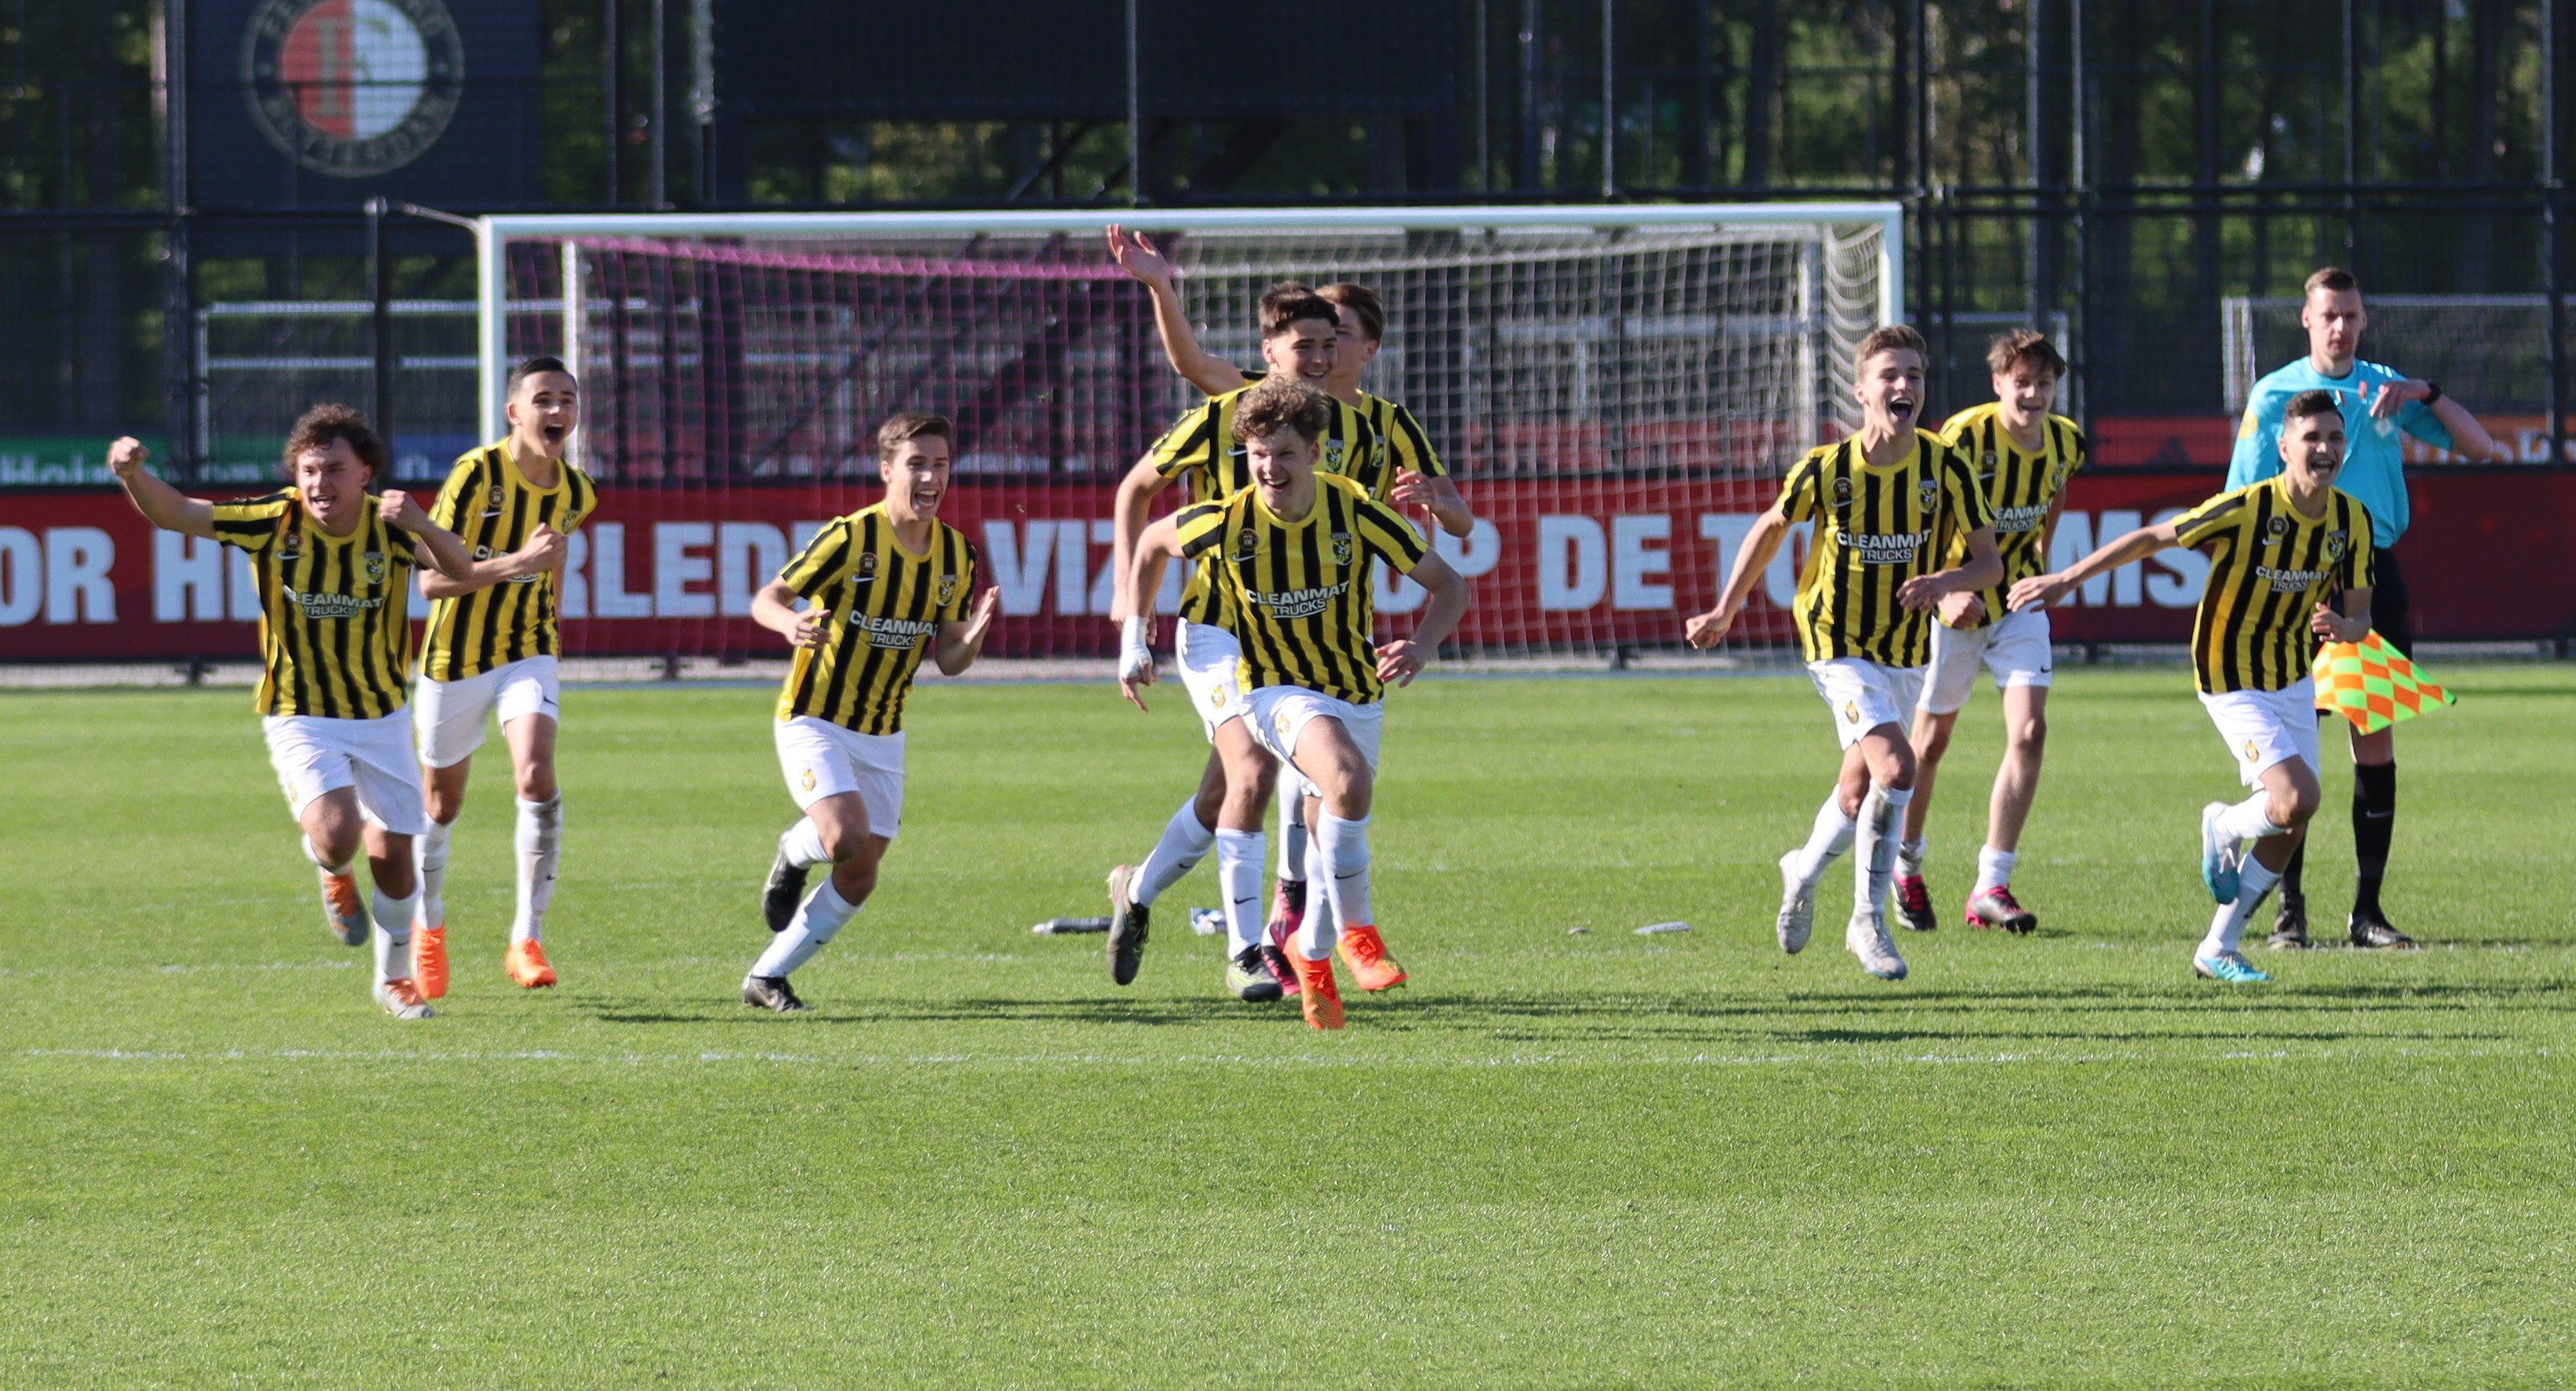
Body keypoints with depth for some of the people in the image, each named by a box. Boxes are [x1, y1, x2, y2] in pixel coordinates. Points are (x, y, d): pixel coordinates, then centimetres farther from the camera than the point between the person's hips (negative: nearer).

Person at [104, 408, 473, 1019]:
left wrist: (421, 526, -43)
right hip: (301, 718, -2)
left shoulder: (388, 525, -12)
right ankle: (332, 875, 16)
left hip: (380, 716, 2)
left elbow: (459, 569, -24)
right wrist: (134, 473, -36)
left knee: (393, 855, 6)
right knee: (335, 835, -23)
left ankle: (395, 977, 31)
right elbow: (173, 513, -16)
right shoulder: (274, 522, -14)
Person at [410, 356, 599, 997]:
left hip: (528, 652, 3)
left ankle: (527, 939, -16)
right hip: (455, 656, -3)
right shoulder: (476, 475, -21)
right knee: (442, 801, 12)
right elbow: (432, 581, -25)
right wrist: (516, 564, -36)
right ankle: (428, 926, 39)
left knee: (537, 779, -22)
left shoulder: (575, 491, -3)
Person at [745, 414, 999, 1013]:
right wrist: (790, 623, -40)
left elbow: (948, 659, 4)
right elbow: (766, 599, -16)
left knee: (858, 882, 5)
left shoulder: (956, 553, -1)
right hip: (815, 721, -6)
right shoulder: (849, 538, -18)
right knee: (848, 839, -26)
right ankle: (797, 849, 10)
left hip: (882, 736, 6)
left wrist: (975, 633, -19)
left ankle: (766, 978, 21)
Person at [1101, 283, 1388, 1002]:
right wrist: (1128, 587, -4)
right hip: (1216, 625, -5)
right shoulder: (1220, 418, -11)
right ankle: (1243, 952, -17)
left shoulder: (1354, 431, 1)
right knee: (1252, 773, -22)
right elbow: (1137, 488, 2)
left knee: (1223, 796, 11)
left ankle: (1137, 891, 38)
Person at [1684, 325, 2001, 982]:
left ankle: (1804, 872, 47)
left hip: (1907, 650, 4)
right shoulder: (1827, 469, -14)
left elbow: (1990, 562, -6)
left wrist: (1945, 581, -28)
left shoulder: (1947, 469, -11)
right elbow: (1772, 528, 4)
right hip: (1839, 643, -4)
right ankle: (1869, 921, -10)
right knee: (1895, 767, -23)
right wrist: (1726, 610, 13)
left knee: (1859, 791, 17)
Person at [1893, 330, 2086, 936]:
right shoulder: (1966, 436, -22)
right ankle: (1905, 864, 33)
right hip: (1957, 604, -4)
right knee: (1931, 741, 8)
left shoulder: (2065, 441, -6)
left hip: (2019, 601, 4)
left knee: (2029, 732, -12)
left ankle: (1991, 887, -8)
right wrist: (1945, 592, -36)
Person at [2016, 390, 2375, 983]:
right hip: (2234, 682, -7)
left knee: (2290, 828, 7)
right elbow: (2152, 538, -16)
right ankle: (2223, 829, 13)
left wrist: (2342, 626, -27)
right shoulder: (2247, 508, -24)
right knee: (2296, 799, -22)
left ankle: (2219, 949, 21)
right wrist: (2067, 578, -17)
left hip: (2295, 681, 7)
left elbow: (2360, 615, -1)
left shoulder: (2353, 520, -6)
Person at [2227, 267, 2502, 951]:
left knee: (2376, 739, 2)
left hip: (2374, 573, 3)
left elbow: (2479, 446, 6)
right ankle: (2290, 909, 0)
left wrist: (2426, 394, -10)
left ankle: (2367, 908, 7)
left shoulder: (2387, 389, 9)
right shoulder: (2274, 396, 1)